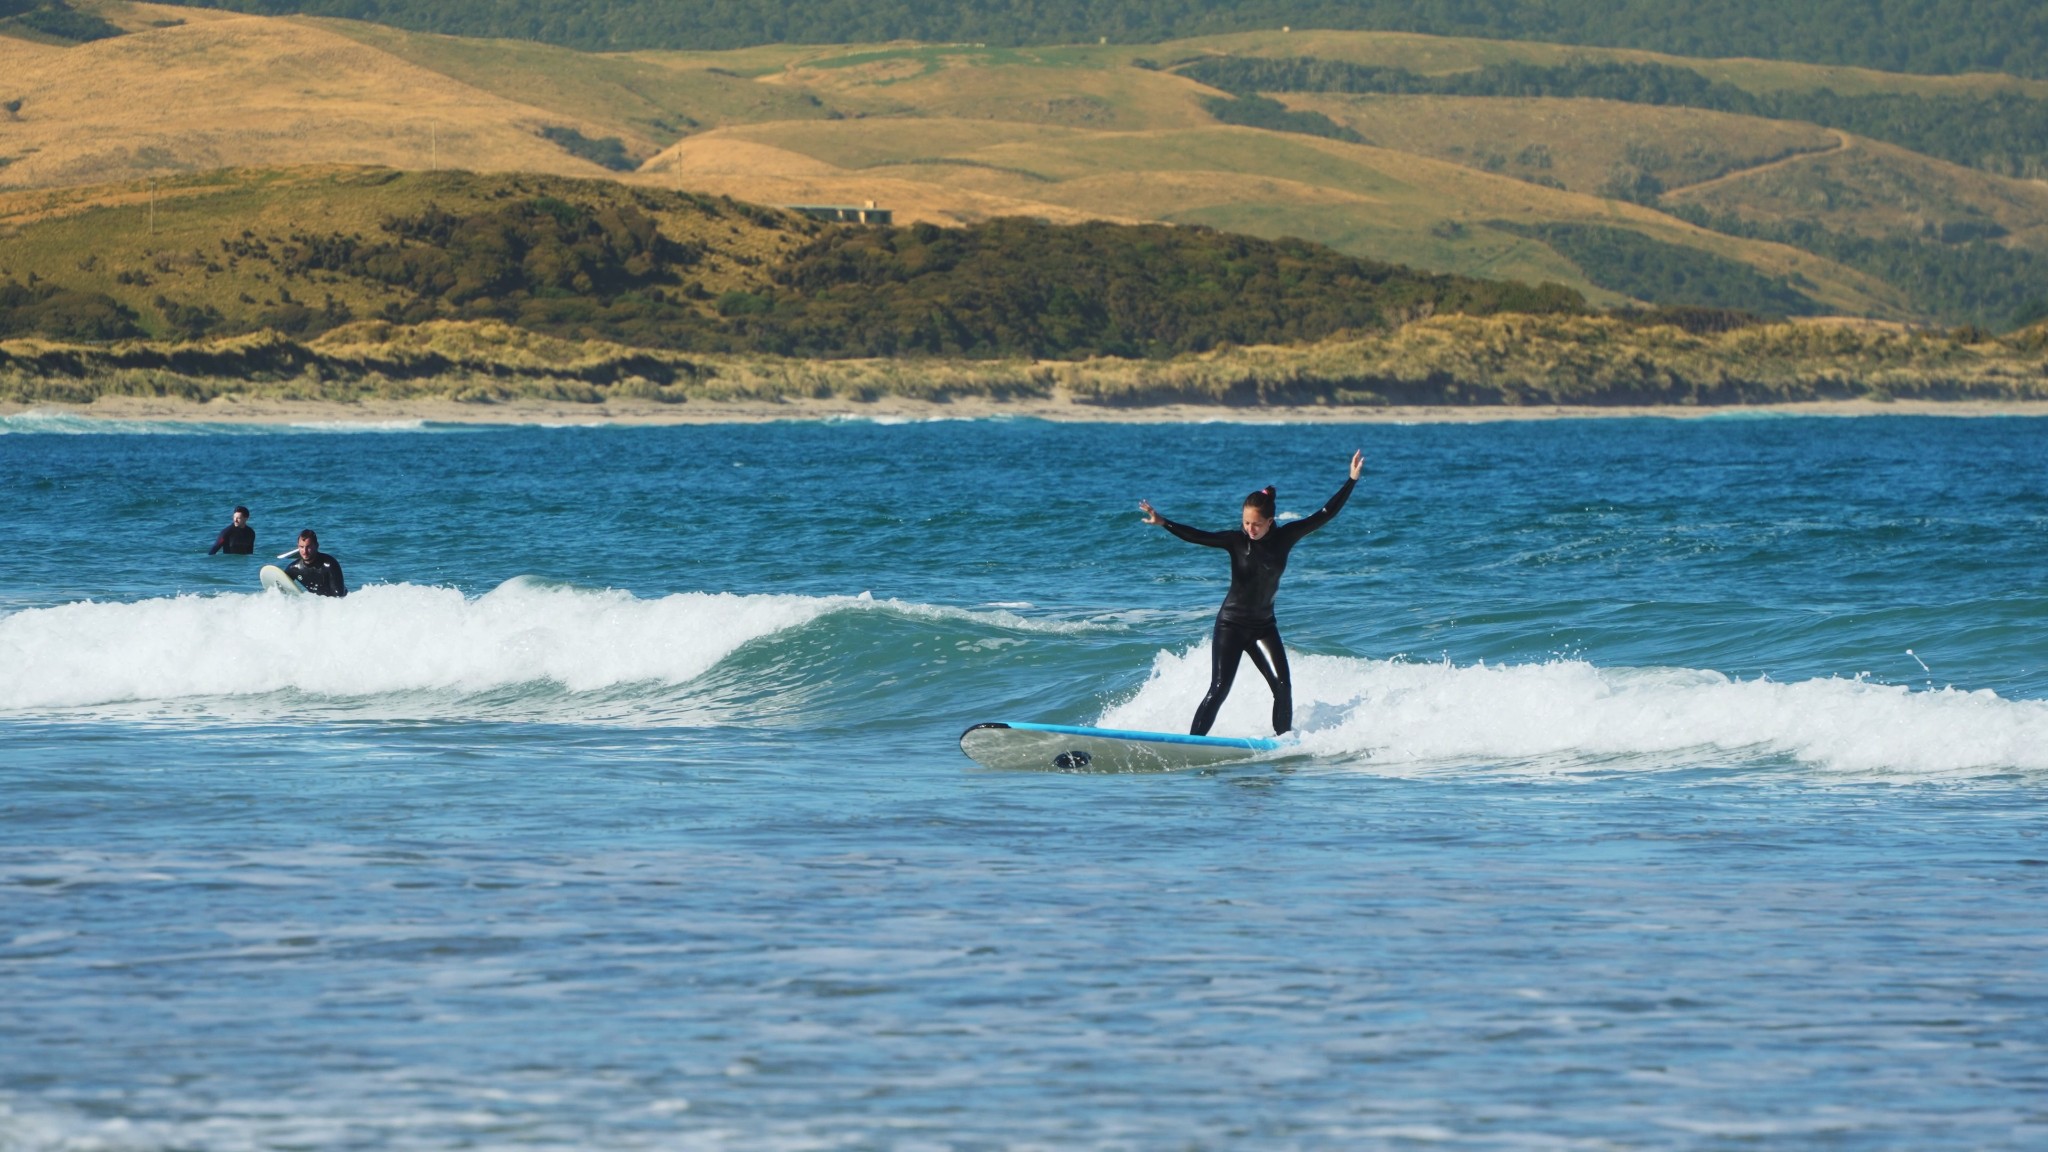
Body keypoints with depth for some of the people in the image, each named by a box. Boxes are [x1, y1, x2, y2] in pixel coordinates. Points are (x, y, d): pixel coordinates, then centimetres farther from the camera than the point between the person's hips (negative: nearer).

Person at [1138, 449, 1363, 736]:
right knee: (1219, 689, -9)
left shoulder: (1284, 537, -5)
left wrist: (1352, 481, -5)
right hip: (1231, 624, -3)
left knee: (1282, 687, -9)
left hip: (1263, 626, 3)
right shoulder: (1236, 541, -12)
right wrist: (1163, 523, -38)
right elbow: (1197, 536, -24)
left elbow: (1324, 515, -2)